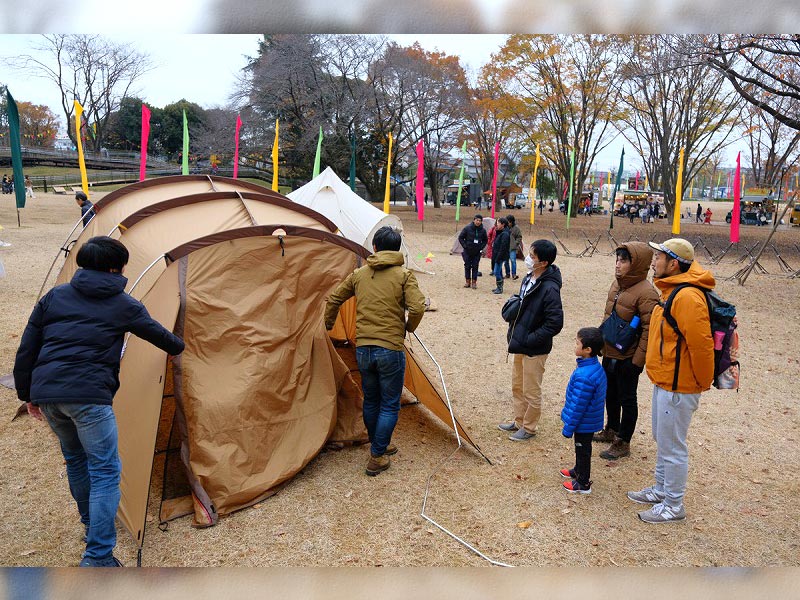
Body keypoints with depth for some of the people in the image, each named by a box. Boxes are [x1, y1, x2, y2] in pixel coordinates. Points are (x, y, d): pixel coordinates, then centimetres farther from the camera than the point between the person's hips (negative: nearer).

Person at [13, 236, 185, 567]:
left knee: (75, 459, 26)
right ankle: (97, 558, -3)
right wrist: (178, 347, 42)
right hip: (88, 396, -6)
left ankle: (92, 525, 42)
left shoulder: (53, 296, 16)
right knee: (105, 471, 1)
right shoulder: (123, 305, 6)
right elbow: (159, 335, 20)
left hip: (46, 392, 6)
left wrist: (27, 394, 24)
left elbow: (26, 350, 15)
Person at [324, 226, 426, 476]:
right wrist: (407, 329, 4)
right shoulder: (403, 275, -5)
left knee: (371, 401, 21)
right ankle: (377, 457, 9)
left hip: (362, 350, 4)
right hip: (391, 350, -4)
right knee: (390, 405, 9)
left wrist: (328, 325, 33)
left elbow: (334, 299, 17)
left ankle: (379, 446, 36)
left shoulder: (358, 274, 8)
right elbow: (417, 308, -16)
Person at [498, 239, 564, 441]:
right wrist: (513, 334, 9)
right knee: (517, 387, 22)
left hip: (535, 349, -9)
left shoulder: (549, 289, -24)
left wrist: (529, 340, -20)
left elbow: (555, 323, -25)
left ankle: (529, 428, 26)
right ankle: (519, 421, 39)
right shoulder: (528, 279, 3)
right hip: (520, 345, 9)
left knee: (531, 392, 8)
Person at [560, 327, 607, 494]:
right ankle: (579, 470, 47)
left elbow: (578, 405, -27)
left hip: (584, 422, -9)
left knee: (583, 449, 9)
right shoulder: (596, 366, -3)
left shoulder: (584, 376, -34)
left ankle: (583, 483, 26)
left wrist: (568, 428, -17)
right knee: (581, 448, 26)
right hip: (590, 419, 9)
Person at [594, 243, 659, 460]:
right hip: (609, 354, 8)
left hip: (627, 358, -8)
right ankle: (611, 430, 42)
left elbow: (649, 331, -21)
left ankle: (622, 443, 22)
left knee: (627, 399, 8)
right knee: (611, 394, 22)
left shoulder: (646, 293, -21)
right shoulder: (617, 283, 5)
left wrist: (637, 361, -20)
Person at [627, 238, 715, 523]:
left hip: (677, 388, -11)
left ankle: (673, 506, 18)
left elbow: (701, 344, -27)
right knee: (662, 441, 23)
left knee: (672, 447, 3)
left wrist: (703, 383, -15)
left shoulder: (687, 297, -25)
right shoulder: (671, 291, 10)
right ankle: (661, 490, 39)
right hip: (663, 382, 11)